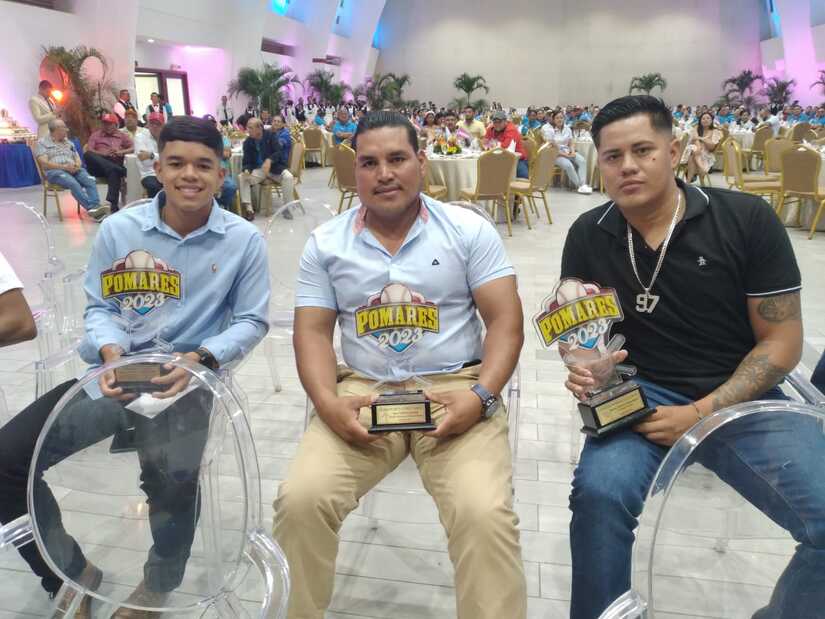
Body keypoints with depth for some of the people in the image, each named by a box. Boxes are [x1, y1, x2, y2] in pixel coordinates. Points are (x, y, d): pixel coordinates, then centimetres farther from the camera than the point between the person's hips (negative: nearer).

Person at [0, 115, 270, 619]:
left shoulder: (245, 241, -5)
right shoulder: (118, 229, 0)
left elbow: (252, 321, -1)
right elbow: (99, 307, 7)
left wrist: (201, 358, -18)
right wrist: (111, 351, -16)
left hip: (186, 379, -3)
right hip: (114, 373, 4)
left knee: (173, 479, -30)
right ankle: (72, 572, 18)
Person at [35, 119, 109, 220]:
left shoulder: (68, 143, 27)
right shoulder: (42, 143, 10)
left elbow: (78, 159, 20)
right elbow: (44, 163, -3)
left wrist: (77, 165, -5)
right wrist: (64, 167, -16)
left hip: (74, 170, 5)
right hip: (55, 171, -4)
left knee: (91, 181, -29)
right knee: (73, 183, -37)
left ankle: (95, 206, -48)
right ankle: (91, 208, -50)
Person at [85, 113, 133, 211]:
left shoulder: (122, 136, 24)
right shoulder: (96, 135, 22)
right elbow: (89, 151, 6)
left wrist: (120, 152, -7)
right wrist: (102, 153, -12)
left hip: (115, 164, -1)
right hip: (98, 166, 1)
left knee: (114, 172, -38)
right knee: (88, 155, -33)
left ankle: (112, 206, -49)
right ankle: (120, 170, -45)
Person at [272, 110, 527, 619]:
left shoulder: (470, 230, 2)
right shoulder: (326, 244, 8)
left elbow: (505, 322, -1)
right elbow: (313, 332, 5)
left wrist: (481, 396, -17)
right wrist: (328, 402, -13)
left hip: (455, 388, -1)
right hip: (361, 391, 2)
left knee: (485, 514, -25)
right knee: (300, 499, -17)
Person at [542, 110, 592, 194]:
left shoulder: (567, 129, 9)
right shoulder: (548, 130, -8)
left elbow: (571, 144, 12)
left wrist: (572, 152, -10)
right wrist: (564, 154, -18)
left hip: (568, 152, 6)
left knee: (582, 161, -20)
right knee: (568, 165, -32)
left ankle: (583, 184, -29)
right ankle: (579, 185, -19)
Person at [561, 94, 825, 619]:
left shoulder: (748, 220, -6)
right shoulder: (588, 236, 1)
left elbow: (782, 342, -4)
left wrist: (701, 414, -15)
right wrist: (582, 367, -12)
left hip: (743, 399, 0)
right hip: (638, 396, 1)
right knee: (598, 493, -30)